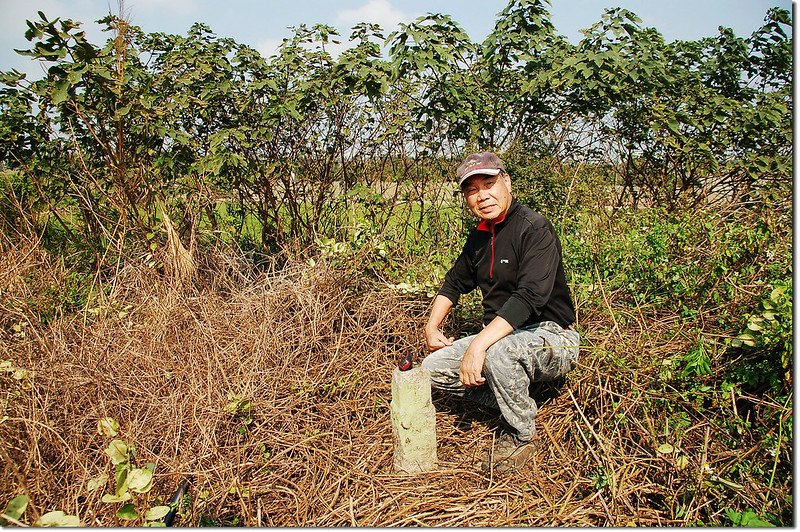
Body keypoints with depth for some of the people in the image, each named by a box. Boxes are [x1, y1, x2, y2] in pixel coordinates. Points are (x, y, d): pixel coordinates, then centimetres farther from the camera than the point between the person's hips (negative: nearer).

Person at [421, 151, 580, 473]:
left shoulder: (534, 228, -18)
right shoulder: (479, 236, 7)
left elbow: (530, 296, -31)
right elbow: (455, 283, 23)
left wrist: (478, 345, -37)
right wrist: (431, 326, 9)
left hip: (551, 336, -8)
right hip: (501, 336, 8)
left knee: (499, 352, -38)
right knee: (433, 368, -4)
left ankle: (521, 435, -9)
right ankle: (518, 401, 7)